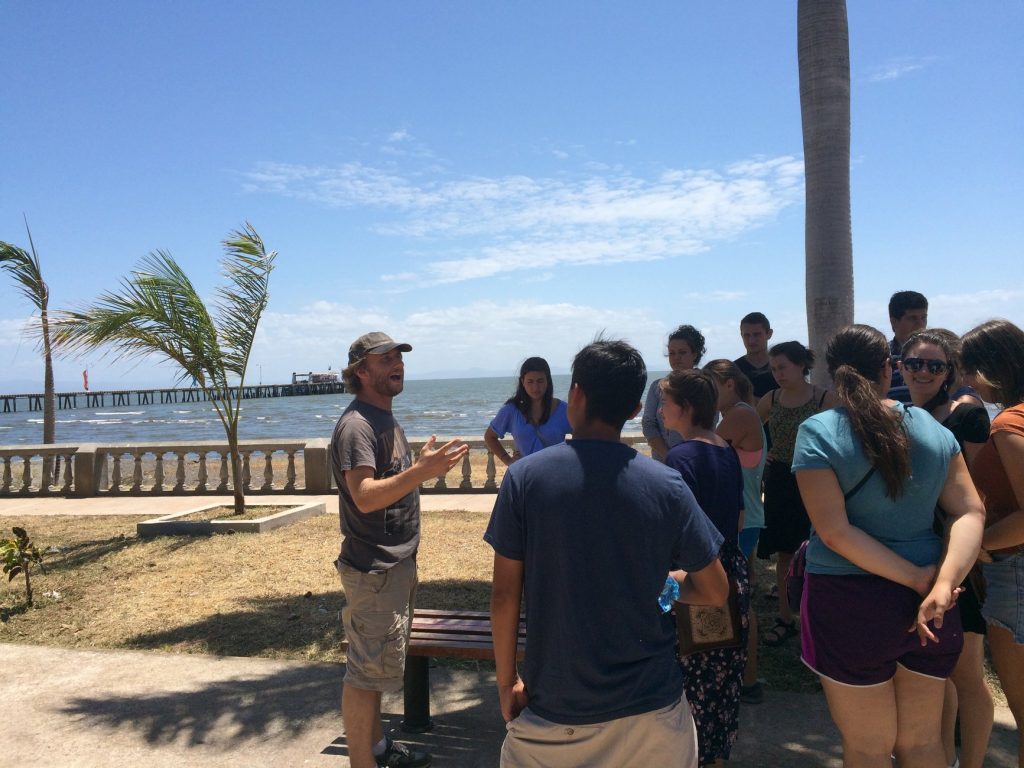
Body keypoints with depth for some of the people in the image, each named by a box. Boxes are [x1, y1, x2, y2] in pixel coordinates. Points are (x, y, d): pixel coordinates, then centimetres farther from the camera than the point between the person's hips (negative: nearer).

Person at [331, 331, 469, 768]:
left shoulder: (384, 419, 13)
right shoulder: (357, 424, -18)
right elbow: (364, 497, -28)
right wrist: (421, 471, -38)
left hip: (396, 564, 10)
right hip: (373, 569, -10)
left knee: (377, 665, 20)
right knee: (366, 671, 0)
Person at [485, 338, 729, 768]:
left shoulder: (524, 477, -12)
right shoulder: (666, 486, -10)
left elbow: (505, 594, -8)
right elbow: (715, 593, -3)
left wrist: (507, 680, 4)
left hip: (553, 710, 0)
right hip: (650, 707, 1)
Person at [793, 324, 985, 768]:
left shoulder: (818, 433, -12)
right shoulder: (932, 428, 1)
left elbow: (835, 532, -18)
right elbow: (970, 513, -4)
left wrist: (919, 578, -11)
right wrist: (943, 584, -15)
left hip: (851, 603, -4)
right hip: (927, 605, 5)